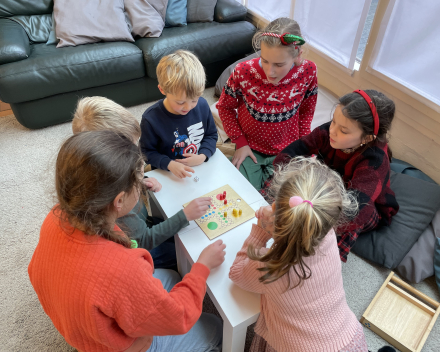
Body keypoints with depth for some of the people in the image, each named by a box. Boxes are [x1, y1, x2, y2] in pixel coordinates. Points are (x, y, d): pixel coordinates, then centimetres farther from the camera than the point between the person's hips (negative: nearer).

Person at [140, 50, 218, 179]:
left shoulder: (202, 105, -7)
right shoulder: (151, 119, -17)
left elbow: (211, 135, 7)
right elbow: (147, 151, -6)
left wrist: (203, 156, -11)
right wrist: (169, 164, -22)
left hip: (201, 167, 2)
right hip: (168, 176, -2)